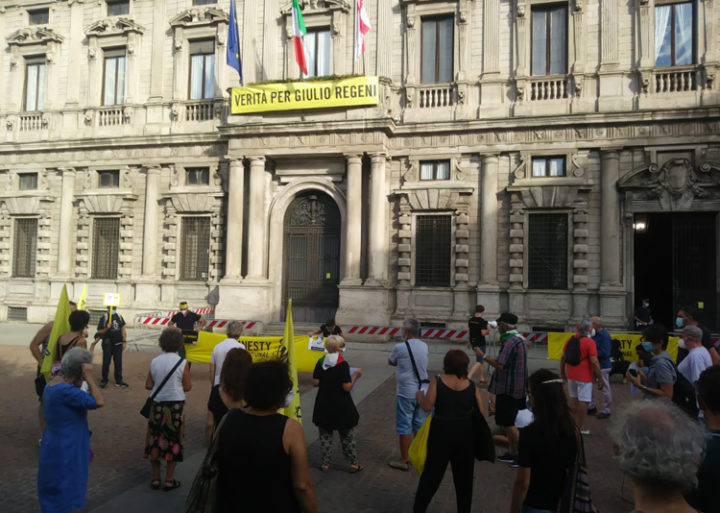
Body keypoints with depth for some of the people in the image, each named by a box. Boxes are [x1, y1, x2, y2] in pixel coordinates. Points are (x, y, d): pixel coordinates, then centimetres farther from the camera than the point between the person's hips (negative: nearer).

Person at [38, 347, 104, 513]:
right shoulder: (65, 391, -28)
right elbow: (98, 402, -29)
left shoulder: (52, 385, 3)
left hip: (55, 447, 10)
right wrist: (89, 378, -26)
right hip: (63, 451, -10)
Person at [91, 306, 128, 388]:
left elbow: (123, 330, 10)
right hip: (108, 344, -3)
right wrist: (107, 328, -23)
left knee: (118, 362, 7)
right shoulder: (104, 317, -6)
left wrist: (124, 341, 4)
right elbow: (99, 331, -4)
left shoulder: (119, 317, 6)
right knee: (106, 362, 1)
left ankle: (118, 381, 16)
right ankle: (104, 380, 15)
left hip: (118, 344, 3)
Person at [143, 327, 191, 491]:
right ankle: (169, 480, 16)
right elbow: (187, 387, -7)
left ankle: (155, 478, 24)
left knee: (155, 440, 15)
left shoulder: (154, 362, -2)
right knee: (173, 442, 9)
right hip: (175, 405, -3)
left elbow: (148, 385, 2)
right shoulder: (182, 362, -11)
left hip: (156, 404, 3)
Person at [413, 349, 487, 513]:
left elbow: (427, 406, -17)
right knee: (464, 477, 16)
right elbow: (482, 412, -3)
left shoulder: (437, 381, -11)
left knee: (432, 473, 11)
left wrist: (419, 395, 1)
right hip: (465, 434, 2)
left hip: (441, 432, -1)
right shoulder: (472, 385, -4)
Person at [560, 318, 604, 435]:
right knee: (583, 401, 0)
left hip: (571, 375, 6)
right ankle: (581, 427, 6)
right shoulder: (589, 342, -14)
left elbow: (563, 358, 10)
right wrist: (600, 379, -12)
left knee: (573, 398, 17)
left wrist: (562, 373, 21)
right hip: (584, 377, -6)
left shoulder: (570, 340, 5)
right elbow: (594, 362, -18)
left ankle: (575, 422, 25)